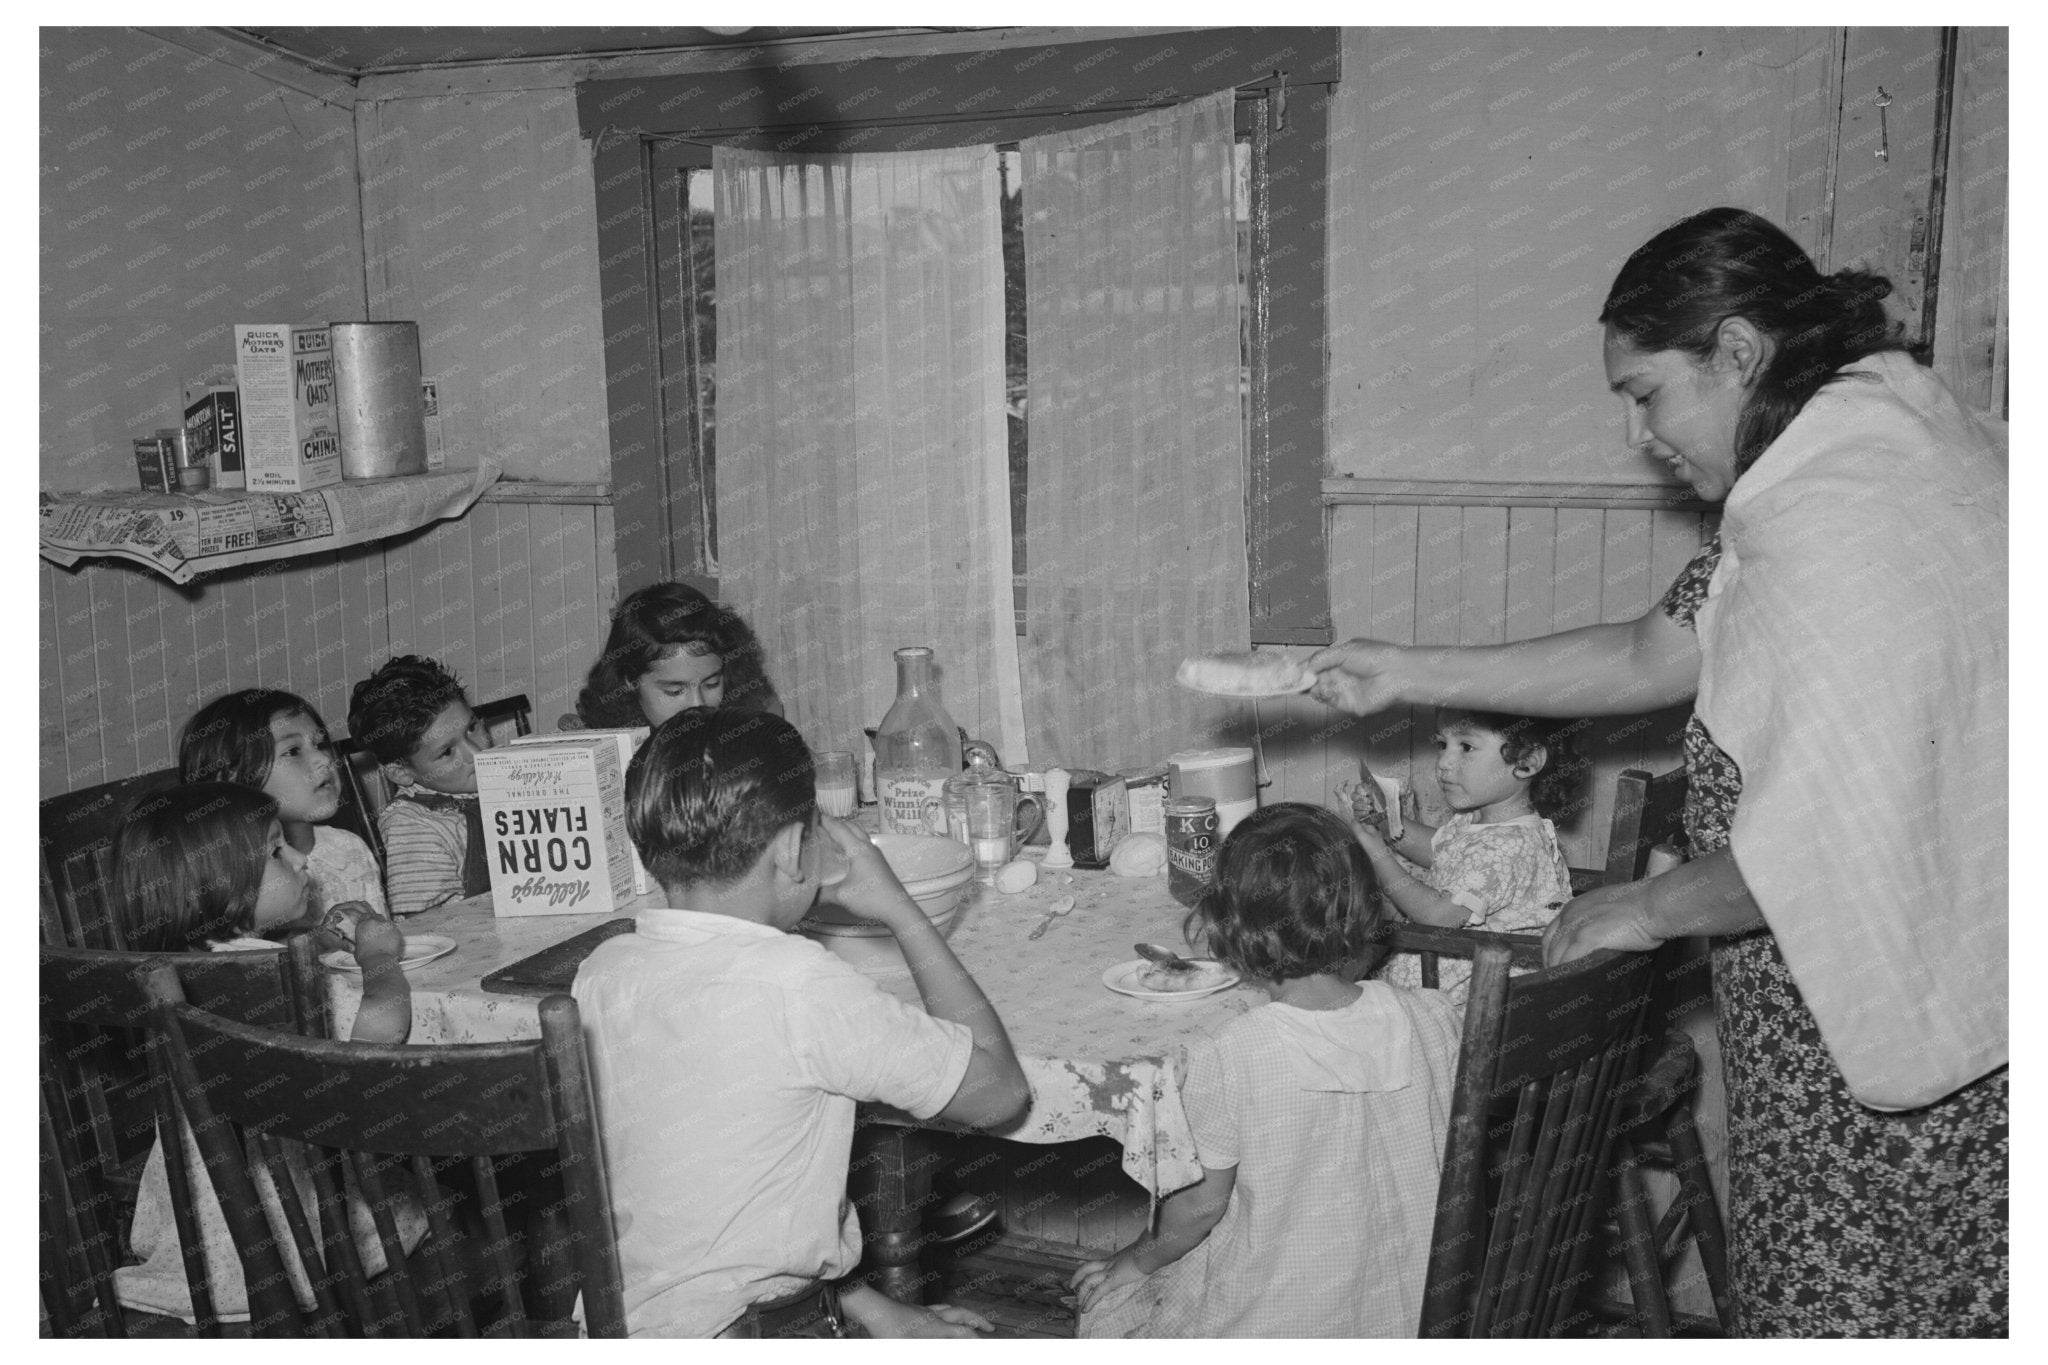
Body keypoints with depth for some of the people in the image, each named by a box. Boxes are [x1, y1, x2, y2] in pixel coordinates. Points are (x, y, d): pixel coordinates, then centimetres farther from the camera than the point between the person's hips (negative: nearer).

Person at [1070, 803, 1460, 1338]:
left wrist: (1135, 1263, 5)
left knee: (1104, 1303, 21)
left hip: (1273, 1325, -5)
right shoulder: (1433, 1018, -15)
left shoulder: (1226, 1060, -27)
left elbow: (1202, 1204, -15)